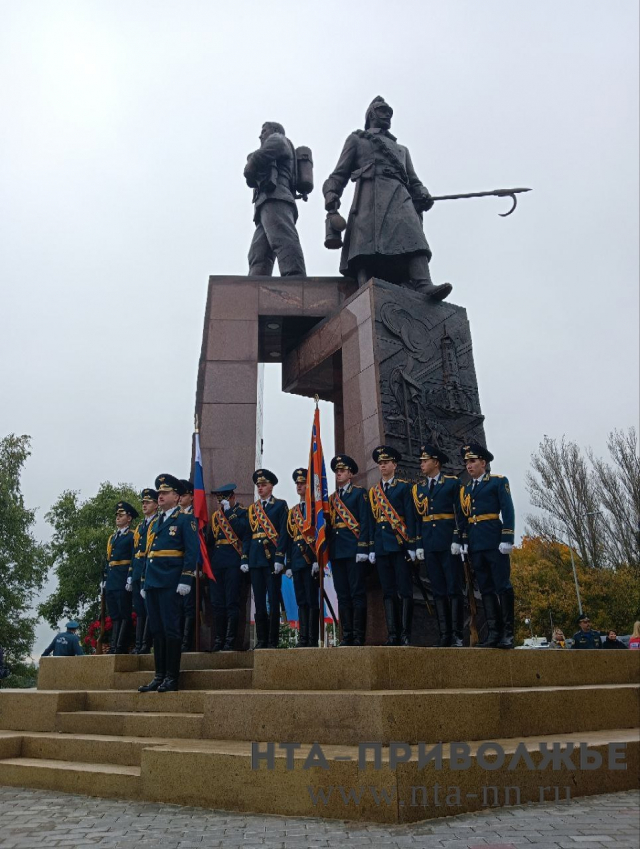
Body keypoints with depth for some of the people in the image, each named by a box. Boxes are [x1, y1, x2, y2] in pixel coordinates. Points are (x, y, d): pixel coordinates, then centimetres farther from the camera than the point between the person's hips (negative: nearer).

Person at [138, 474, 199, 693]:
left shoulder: (185, 519, -2)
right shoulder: (154, 522, 20)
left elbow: (192, 551, -10)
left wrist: (186, 580, -17)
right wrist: (145, 581, 18)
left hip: (170, 582, -7)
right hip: (152, 582, 7)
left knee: (170, 627, -4)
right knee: (156, 629, 10)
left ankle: (172, 677, 3)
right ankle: (159, 675, 17)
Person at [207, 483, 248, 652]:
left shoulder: (242, 512, 3)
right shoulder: (215, 515, 19)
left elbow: (242, 531, -16)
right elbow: (210, 539, 20)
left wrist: (228, 512, -12)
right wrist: (208, 560, 10)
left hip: (233, 562, -5)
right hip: (216, 562, 6)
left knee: (232, 602, -4)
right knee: (217, 602, 6)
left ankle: (230, 640, 1)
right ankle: (219, 639, 14)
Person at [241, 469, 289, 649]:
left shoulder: (281, 505, 2)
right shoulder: (252, 508, 17)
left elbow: (283, 532, -5)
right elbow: (247, 535, 14)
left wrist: (279, 558, -13)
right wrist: (244, 559, 5)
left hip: (272, 558, -5)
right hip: (255, 559, 5)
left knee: (273, 601, -2)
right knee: (259, 602, 7)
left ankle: (273, 641, 5)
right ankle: (261, 640, 14)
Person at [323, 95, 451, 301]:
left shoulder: (401, 149, 40)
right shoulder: (356, 139, 30)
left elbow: (413, 180, 29)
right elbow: (339, 174, 18)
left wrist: (422, 195, 5)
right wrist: (331, 193, -4)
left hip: (399, 196, 3)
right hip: (370, 193, -3)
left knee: (412, 232, -24)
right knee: (366, 239, -26)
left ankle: (424, 285, -43)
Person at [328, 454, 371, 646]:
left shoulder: (360, 493, 2)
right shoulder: (332, 499, 20)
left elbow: (365, 521, -6)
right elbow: (329, 525, 18)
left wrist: (363, 548, -15)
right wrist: (326, 551, 12)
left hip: (354, 551, -6)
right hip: (336, 552, 6)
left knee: (357, 594, -5)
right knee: (342, 595, 7)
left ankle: (358, 636, -1)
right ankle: (347, 635, 12)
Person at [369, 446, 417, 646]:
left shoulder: (404, 487, 2)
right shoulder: (373, 491, 15)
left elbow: (410, 517, -3)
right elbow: (372, 521, 13)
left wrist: (411, 546, -10)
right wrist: (371, 548, 7)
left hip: (400, 544, -4)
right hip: (381, 545, 5)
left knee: (404, 590, -2)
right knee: (388, 591, 5)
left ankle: (405, 634, 2)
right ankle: (393, 634, 8)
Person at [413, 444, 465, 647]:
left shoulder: (452, 482, 3)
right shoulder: (418, 488, 15)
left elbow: (460, 512, -3)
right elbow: (417, 518, 13)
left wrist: (457, 540, -11)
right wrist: (418, 545, 5)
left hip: (448, 543, -4)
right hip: (429, 545, 4)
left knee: (454, 589, -2)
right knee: (438, 591, 5)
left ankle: (457, 635, 2)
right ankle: (444, 634, 8)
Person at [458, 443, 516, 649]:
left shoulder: (499, 482, 3)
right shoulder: (464, 490, 19)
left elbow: (508, 511, -5)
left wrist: (507, 539, -14)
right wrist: (463, 542, 6)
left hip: (494, 542, -5)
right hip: (476, 545, 6)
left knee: (502, 586, -4)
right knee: (486, 589, 6)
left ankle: (508, 634, 0)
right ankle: (493, 633, 8)